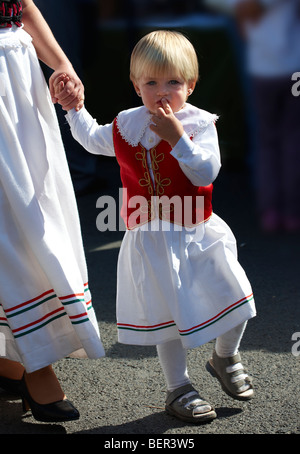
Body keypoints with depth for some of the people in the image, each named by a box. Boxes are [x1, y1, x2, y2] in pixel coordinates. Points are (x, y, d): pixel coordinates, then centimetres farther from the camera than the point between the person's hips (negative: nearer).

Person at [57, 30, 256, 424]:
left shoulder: (199, 124, -10)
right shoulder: (126, 126, 1)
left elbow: (206, 174, -22)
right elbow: (93, 139, 23)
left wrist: (177, 137, -28)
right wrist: (74, 106, 15)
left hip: (199, 233, -1)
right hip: (153, 240, 1)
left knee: (233, 297, -1)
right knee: (167, 315, 6)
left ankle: (226, 358, 29)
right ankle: (178, 389, 21)